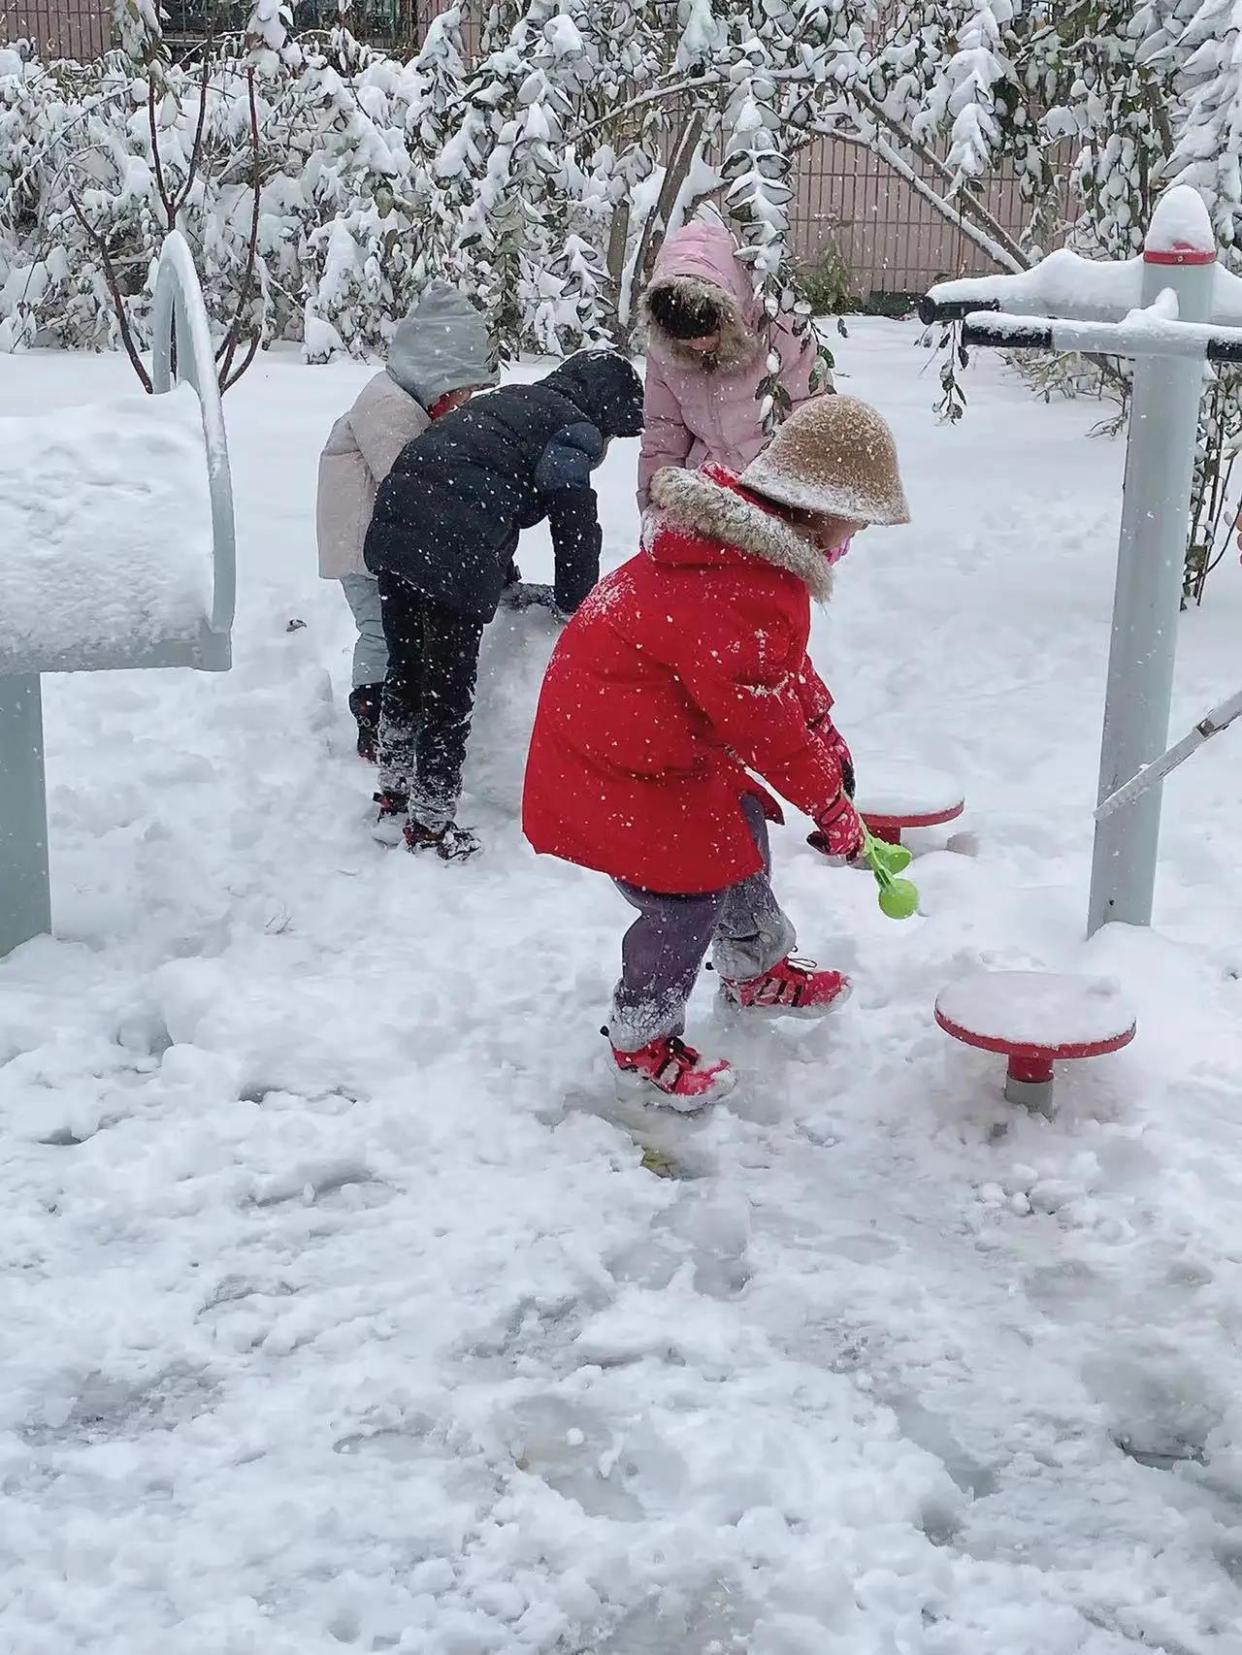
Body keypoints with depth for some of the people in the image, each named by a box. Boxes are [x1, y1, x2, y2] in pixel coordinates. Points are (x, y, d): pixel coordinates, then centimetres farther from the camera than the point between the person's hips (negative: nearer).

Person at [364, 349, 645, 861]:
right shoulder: (573, 427, 4)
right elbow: (575, 522, -1)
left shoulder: (510, 401, 29)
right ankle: (430, 823, 12)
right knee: (448, 693, 3)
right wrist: (573, 601, 13)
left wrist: (508, 584, 35)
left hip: (393, 530, 8)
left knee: (404, 676, 21)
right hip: (452, 555, -8)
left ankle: (394, 795, 34)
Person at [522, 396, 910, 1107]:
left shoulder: (746, 535, 3)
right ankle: (642, 1041, 15)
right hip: (621, 758, -11)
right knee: (691, 892, -5)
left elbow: (777, 664, 16)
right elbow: (760, 717, -27)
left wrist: (822, 731, 13)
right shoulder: (752, 591, -31)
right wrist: (831, 805, -15)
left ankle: (758, 972, 46)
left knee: (740, 832, 23)